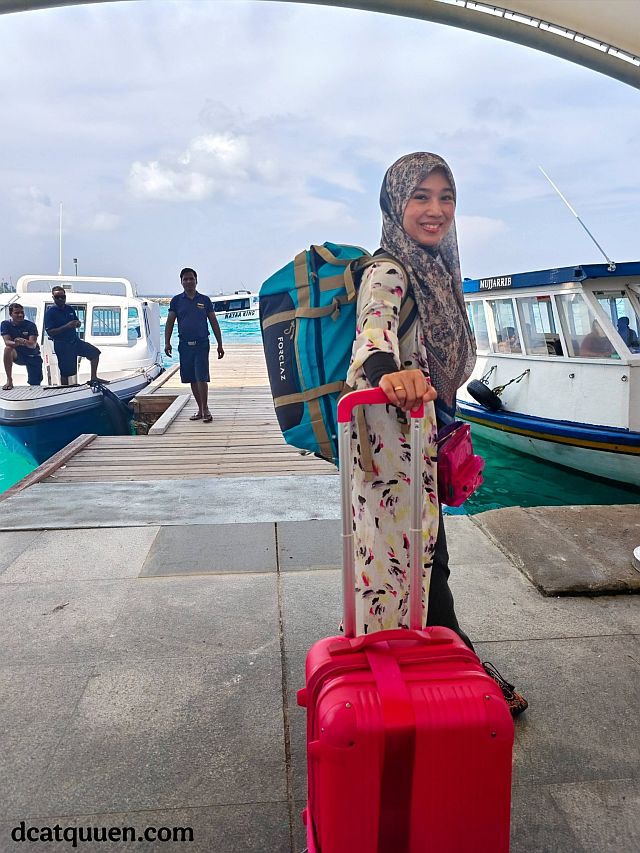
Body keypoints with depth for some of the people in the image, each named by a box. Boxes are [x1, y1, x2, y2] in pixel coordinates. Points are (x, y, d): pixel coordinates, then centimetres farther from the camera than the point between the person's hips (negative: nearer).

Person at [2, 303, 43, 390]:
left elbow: (33, 345, -24)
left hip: (33, 356, 0)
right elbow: (7, 342, -21)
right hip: (17, 355, 0)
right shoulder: (5, 324, -9)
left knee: (35, 385, -4)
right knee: (8, 349, -33)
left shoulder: (31, 325, -13)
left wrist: (24, 342, -48)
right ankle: (9, 380, -26)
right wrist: (16, 343, -44)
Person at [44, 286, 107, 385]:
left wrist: (78, 323, -8)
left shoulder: (70, 309, 7)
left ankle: (93, 378, 11)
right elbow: (50, 332, -19)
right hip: (62, 345, -6)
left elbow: (76, 322, 19)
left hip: (75, 341, 6)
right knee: (65, 372, 0)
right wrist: (67, 326, -27)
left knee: (95, 352, 3)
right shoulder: (49, 312, -12)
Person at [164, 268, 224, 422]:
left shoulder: (205, 300, 5)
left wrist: (220, 344, 3)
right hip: (184, 345, 2)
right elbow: (170, 322, 5)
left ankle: (205, 409, -1)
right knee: (192, 379, 8)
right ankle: (200, 409, 18)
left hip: (201, 344, -2)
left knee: (201, 378, -11)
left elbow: (214, 323, 6)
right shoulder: (176, 301, 7)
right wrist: (167, 342, -6)